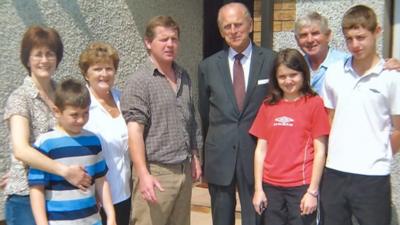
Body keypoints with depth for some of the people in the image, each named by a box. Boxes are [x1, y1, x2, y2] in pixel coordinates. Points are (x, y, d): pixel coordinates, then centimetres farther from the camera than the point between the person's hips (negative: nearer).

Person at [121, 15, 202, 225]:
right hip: (156, 171, -6)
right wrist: (143, 174, -23)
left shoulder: (184, 77, 10)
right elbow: (134, 131, -16)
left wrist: (195, 156, 17)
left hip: (183, 170, 6)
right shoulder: (139, 81, -10)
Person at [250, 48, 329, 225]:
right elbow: (261, 149, 6)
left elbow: (320, 151, -5)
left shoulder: (315, 103, -3)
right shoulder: (268, 105, 7)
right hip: (270, 186, 3)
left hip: (301, 186, -3)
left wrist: (313, 191, -8)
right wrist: (258, 188, 2)